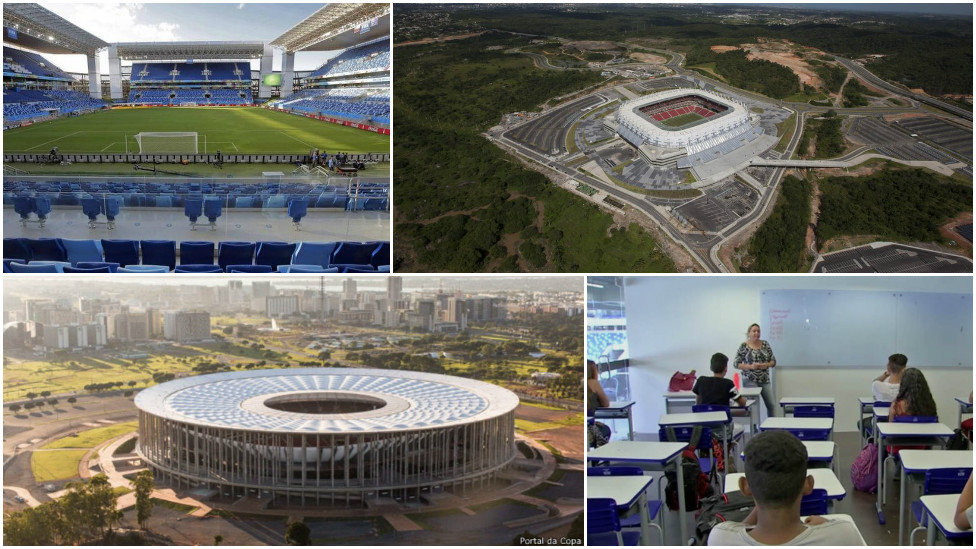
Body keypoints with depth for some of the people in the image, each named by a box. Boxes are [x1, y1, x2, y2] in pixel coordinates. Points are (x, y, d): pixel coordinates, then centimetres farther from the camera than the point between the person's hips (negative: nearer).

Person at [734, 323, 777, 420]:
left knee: (771, 405, 3)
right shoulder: (744, 346, -4)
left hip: (765, 380, 4)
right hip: (750, 380, -4)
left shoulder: (765, 344, 6)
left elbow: (773, 361, 9)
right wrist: (751, 366, -19)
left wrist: (767, 364, -13)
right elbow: (736, 364, -5)